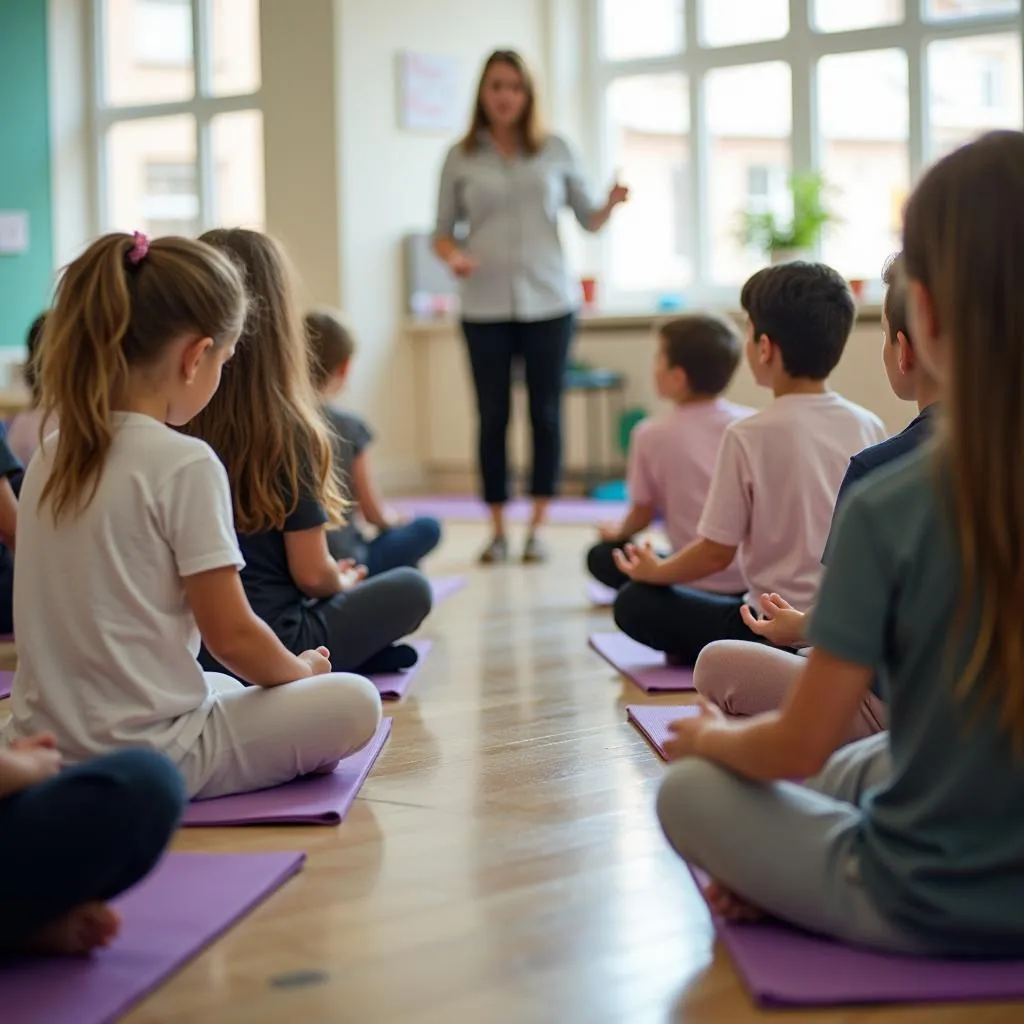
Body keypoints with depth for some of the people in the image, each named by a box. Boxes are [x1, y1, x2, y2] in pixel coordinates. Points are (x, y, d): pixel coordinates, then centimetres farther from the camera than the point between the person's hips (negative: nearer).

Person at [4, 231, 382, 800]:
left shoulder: (50, 458, 6)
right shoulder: (186, 465, -16)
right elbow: (231, 635, -14)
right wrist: (299, 670, 7)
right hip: (143, 761, -7)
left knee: (224, 687, 33)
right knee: (354, 702, 4)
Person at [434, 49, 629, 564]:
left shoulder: (555, 150, 6)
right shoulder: (461, 157, 5)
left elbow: (588, 219, 10)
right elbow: (443, 232, 8)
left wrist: (612, 203, -11)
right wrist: (453, 255, -13)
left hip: (548, 302, 0)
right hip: (485, 306, 0)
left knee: (545, 413, 1)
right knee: (492, 416, 2)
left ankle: (537, 527, 11)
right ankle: (497, 530, 12)